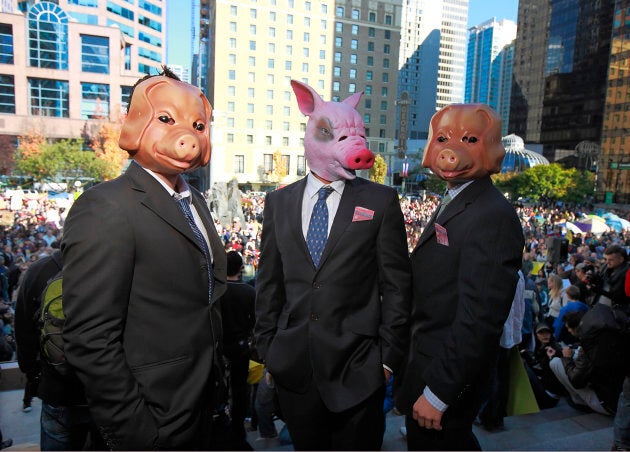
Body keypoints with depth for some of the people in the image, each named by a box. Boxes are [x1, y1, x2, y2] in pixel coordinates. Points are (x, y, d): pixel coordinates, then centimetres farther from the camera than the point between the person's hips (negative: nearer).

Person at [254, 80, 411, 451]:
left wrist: (389, 357, -5)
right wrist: (267, 347, 7)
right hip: (293, 367, 3)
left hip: (357, 368, -2)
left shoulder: (382, 200, -4)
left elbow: (396, 285, -4)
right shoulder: (279, 202, 4)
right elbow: (270, 283, 7)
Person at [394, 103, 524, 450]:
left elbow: (479, 320, -27)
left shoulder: (493, 216, -23)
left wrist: (437, 392, -22)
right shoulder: (451, 206, 9)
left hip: (446, 379, -9)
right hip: (428, 368, 9)